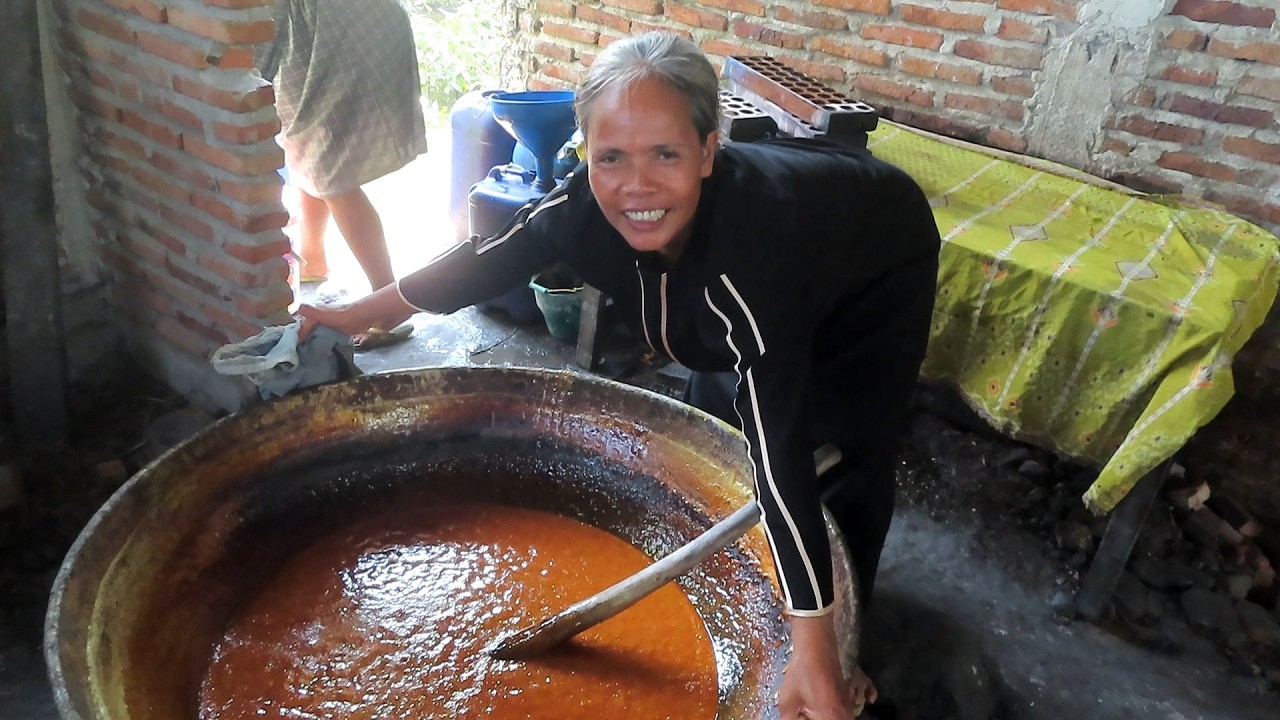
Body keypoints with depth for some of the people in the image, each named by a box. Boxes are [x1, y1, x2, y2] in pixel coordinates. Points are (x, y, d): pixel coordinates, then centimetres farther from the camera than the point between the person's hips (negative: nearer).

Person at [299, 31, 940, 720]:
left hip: (874, 281, -5)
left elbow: (779, 448, -52)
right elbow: (485, 262, -14)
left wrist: (813, 657, -51)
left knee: (850, 461, -6)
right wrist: (354, 314, -4)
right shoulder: (592, 204, -31)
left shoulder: (749, 246, -48)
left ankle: (846, 624, 23)